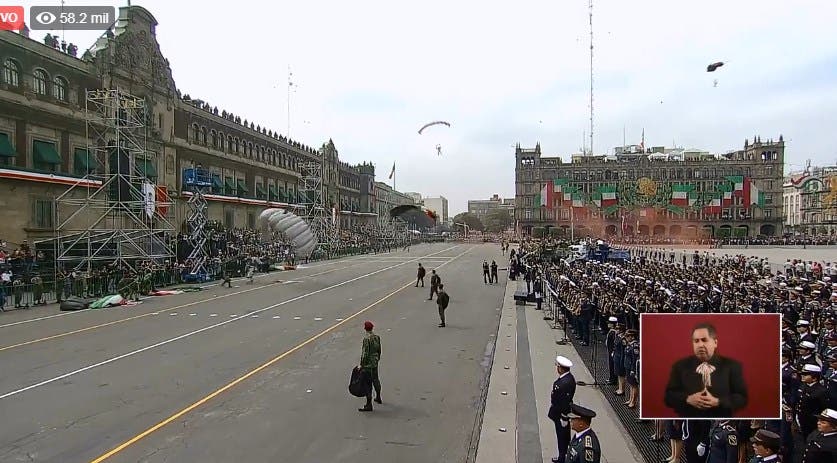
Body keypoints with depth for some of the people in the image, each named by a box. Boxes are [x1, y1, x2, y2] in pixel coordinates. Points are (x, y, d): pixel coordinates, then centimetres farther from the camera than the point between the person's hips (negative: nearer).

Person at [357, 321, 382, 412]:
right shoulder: (377, 337, 1)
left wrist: (361, 364, -14)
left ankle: (369, 405, 3)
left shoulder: (366, 339, -21)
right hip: (375, 362, 8)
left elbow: (365, 353, -21)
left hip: (368, 363, -8)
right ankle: (378, 398, 43)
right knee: (375, 379, 25)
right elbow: (379, 350, 12)